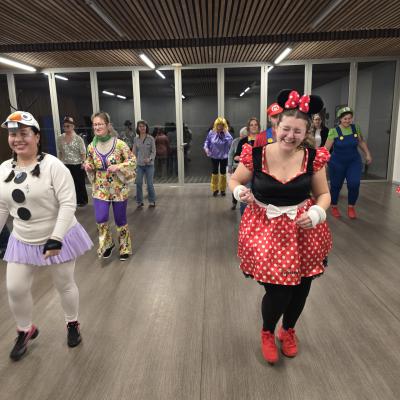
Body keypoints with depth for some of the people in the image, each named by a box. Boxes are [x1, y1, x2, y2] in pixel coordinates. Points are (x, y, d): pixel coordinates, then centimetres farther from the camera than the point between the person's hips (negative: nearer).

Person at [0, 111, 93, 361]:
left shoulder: (53, 165, -19)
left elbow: (68, 204, -23)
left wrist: (56, 238, -27)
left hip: (60, 238, -5)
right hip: (23, 241, 5)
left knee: (64, 284, 11)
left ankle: (73, 324, 38)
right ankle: (26, 330, 37)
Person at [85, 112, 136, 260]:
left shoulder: (119, 144, -13)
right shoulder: (92, 146, -1)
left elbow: (132, 161, -8)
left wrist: (118, 167, -22)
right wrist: (87, 165, -9)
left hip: (119, 189, -2)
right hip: (100, 189, 3)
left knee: (120, 220, 9)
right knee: (100, 219, -10)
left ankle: (125, 248, 32)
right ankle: (107, 244, 20)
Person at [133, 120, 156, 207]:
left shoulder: (151, 138, -3)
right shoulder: (136, 139, 5)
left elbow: (153, 151, -5)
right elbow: (134, 152, 9)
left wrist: (150, 159, -22)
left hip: (149, 164, -2)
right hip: (139, 165, 2)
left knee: (150, 184, 2)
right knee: (138, 183, 0)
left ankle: (152, 201, 18)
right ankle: (139, 202, 14)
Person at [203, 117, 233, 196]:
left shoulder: (226, 134, -11)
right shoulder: (211, 133, -6)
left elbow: (231, 143, -20)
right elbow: (207, 141, 3)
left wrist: (225, 133, -28)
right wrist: (206, 148, -13)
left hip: (224, 156, -1)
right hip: (214, 156, 1)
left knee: (223, 172, 11)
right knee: (214, 172, 9)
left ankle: (222, 189, 25)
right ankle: (215, 189, 23)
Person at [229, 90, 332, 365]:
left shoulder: (313, 158, -7)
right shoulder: (255, 155, -11)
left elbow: (323, 194, 4)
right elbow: (234, 181, 5)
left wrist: (316, 213, -15)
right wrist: (241, 192, -17)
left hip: (303, 231, 3)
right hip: (266, 230, -2)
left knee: (301, 287, 16)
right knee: (278, 291, -4)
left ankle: (288, 331, 50)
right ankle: (267, 333, 33)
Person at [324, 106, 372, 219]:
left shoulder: (356, 128, -2)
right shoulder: (334, 131, -14)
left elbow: (361, 142, 13)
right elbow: (326, 148, -16)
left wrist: (368, 154, 11)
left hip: (354, 161, 2)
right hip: (337, 163, -2)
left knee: (354, 184, -13)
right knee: (336, 186, 7)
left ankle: (351, 207, 10)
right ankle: (334, 207, 31)